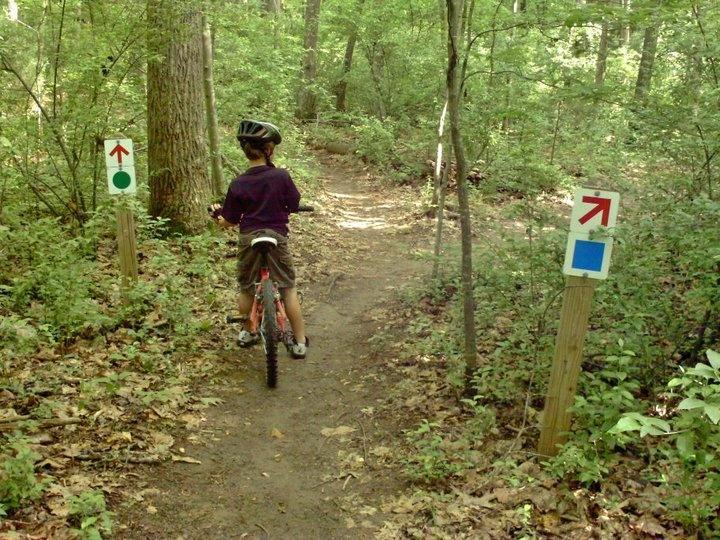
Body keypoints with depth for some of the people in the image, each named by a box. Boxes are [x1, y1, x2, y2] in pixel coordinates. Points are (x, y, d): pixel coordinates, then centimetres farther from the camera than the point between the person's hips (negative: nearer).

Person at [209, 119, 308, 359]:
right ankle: (300, 341, 12)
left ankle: (247, 332, 36)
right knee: (289, 289, 10)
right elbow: (294, 205, 2)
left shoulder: (238, 184, -6)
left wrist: (217, 213, 21)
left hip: (248, 240, 1)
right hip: (277, 238, -1)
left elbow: (229, 222, 0)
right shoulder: (281, 176, -10)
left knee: (246, 288, 20)